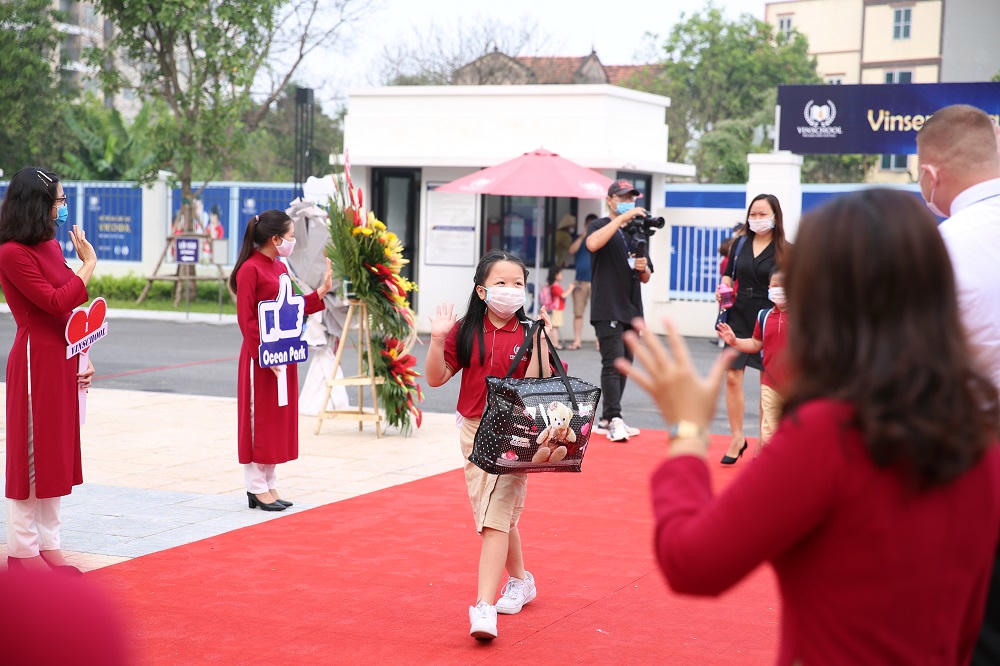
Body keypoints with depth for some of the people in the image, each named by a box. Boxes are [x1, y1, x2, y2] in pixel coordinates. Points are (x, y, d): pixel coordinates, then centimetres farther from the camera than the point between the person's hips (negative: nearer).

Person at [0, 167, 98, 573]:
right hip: (35, 361, -8)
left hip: (63, 361, 8)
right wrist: (89, 264, -12)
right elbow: (55, 303, -21)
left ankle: (48, 544, 21)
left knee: (57, 451, 12)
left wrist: (82, 358, 9)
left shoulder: (51, 247, 12)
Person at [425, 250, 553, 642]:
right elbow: (436, 378, 0)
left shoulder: (528, 334, -6)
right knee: (495, 516, 17)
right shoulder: (465, 331, 0)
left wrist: (540, 340, -20)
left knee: (495, 518, -13)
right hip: (473, 432, 4)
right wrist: (437, 340, -13)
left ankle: (483, 608, -16)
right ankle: (520, 580, 40)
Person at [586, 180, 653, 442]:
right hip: (607, 309, -7)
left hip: (631, 310, 7)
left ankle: (606, 420, 14)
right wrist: (621, 218, -25)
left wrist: (643, 268, -3)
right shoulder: (601, 225, 1)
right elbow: (593, 244, -25)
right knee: (613, 363, -14)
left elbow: (646, 278, 21)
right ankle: (615, 420, -16)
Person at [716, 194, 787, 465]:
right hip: (740, 315, 3)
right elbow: (729, 274, 17)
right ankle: (737, 437, 11)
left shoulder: (784, 250, -3)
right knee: (732, 377, -3)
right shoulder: (740, 242, 8)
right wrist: (723, 289, -2)